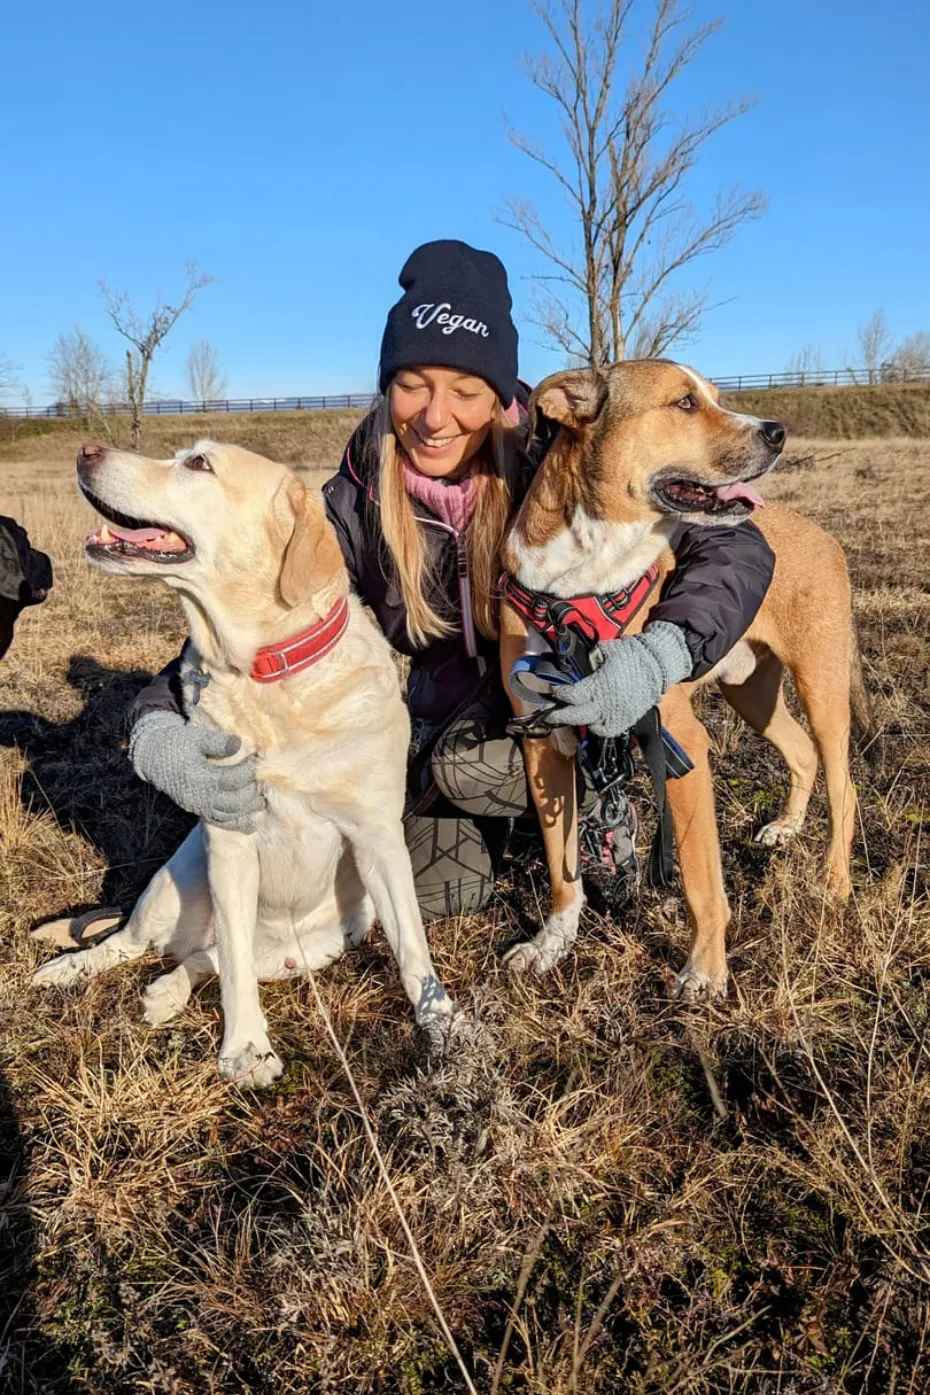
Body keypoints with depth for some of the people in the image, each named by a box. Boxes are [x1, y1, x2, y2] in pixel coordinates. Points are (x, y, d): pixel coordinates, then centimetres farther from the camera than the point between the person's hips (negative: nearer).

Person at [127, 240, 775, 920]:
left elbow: (734, 547, -30)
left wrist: (660, 653, -51)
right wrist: (159, 726, -42)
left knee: (464, 762, -31)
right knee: (438, 894, -1)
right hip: (451, 704, 3)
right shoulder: (358, 503, -21)